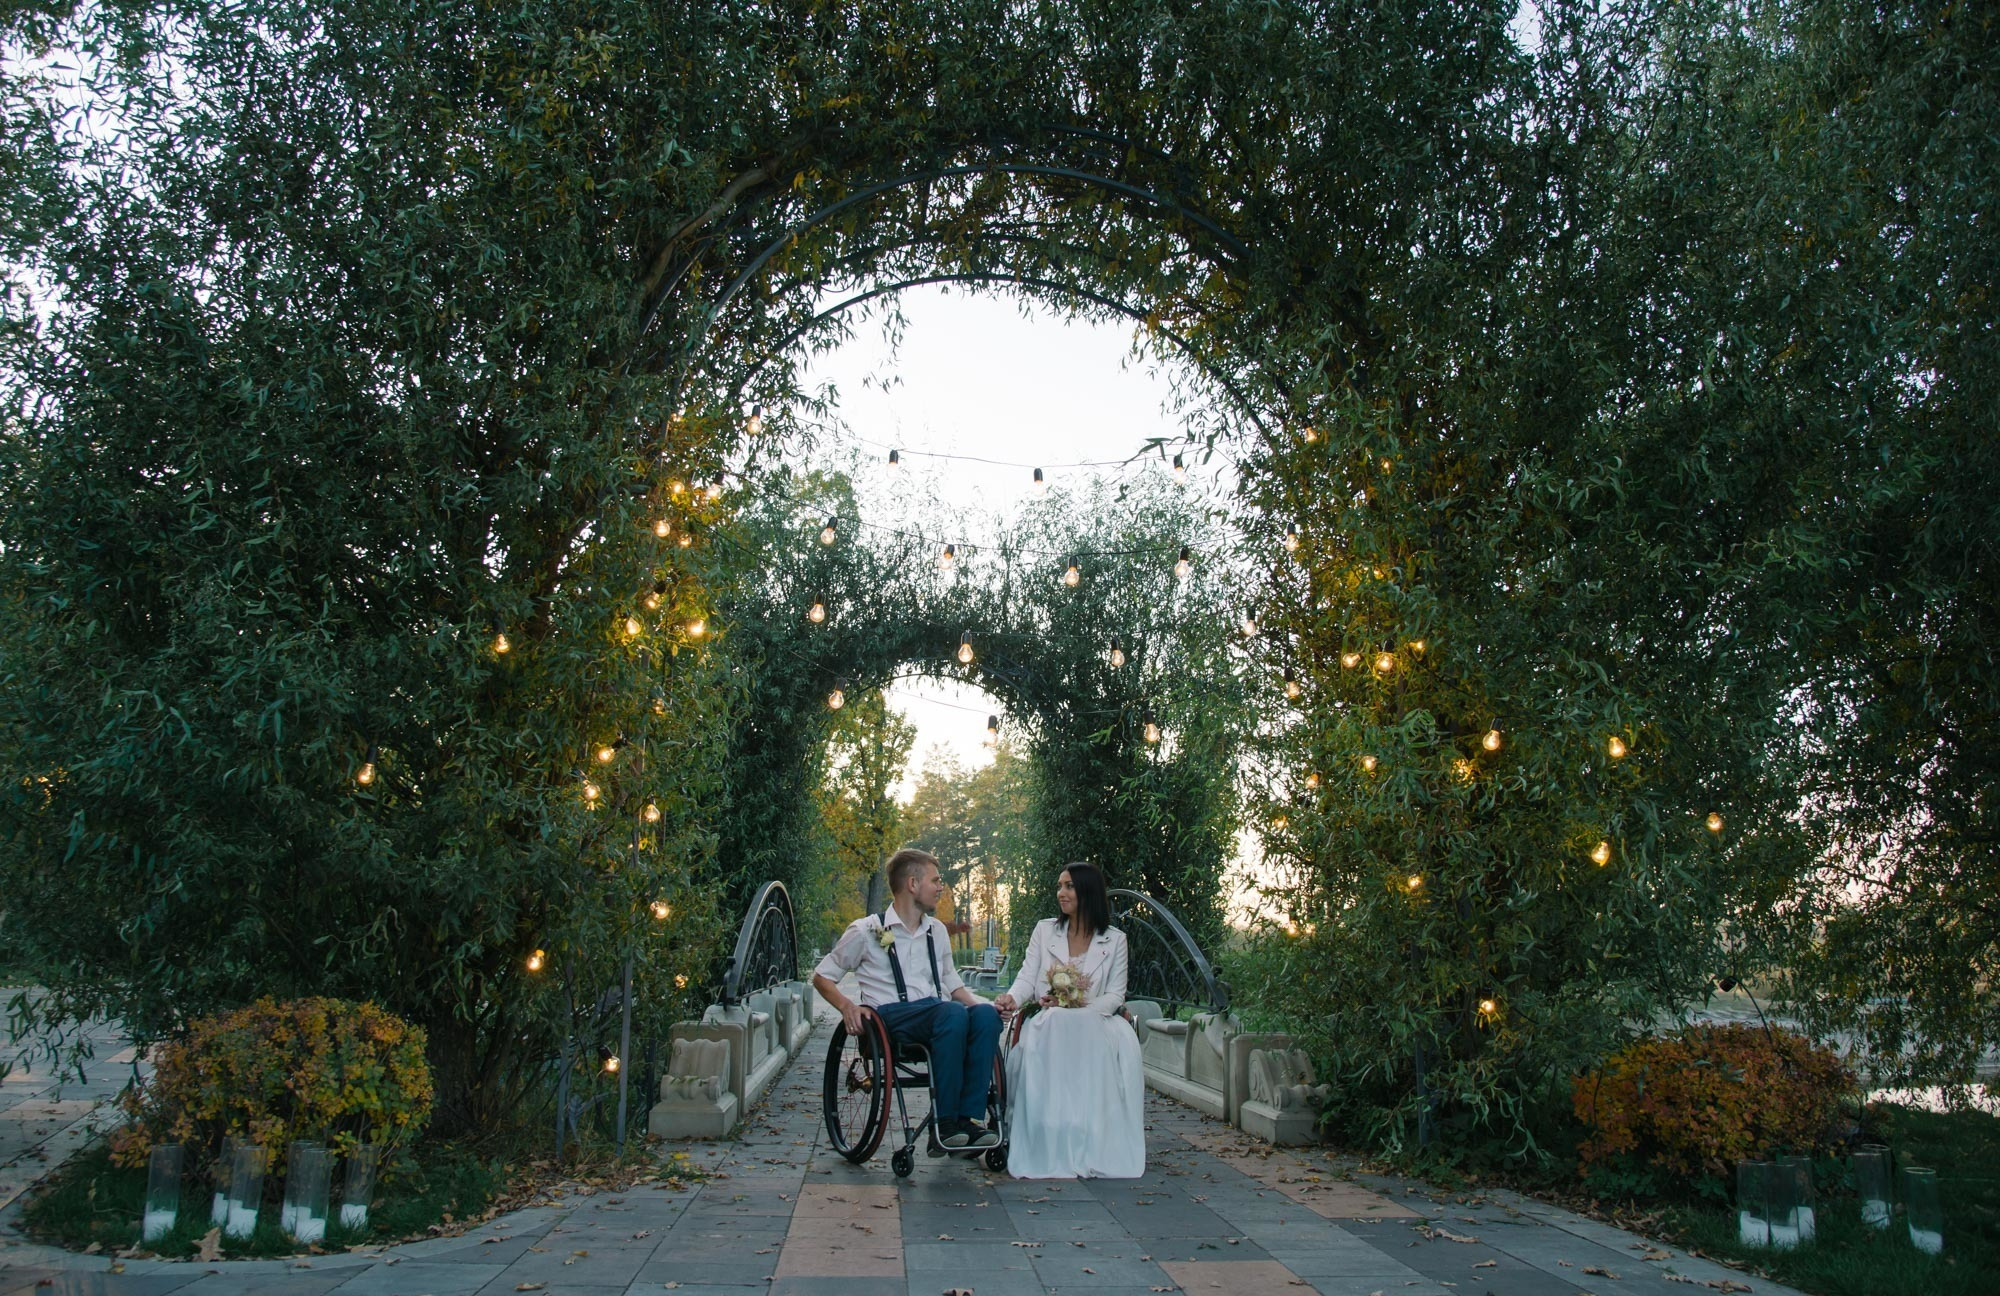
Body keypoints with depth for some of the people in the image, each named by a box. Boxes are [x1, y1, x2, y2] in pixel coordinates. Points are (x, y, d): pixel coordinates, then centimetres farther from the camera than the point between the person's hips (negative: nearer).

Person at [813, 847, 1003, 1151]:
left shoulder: (937, 931, 22)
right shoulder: (866, 931, 5)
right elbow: (821, 977, 9)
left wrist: (976, 1002, 7)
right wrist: (846, 1006, -12)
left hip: (936, 1013, 5)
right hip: (890, 1017, -5)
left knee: (985, 1013, -28)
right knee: (953, 1013, -35)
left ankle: (967, 1118, -30)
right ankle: (945, 1123, -31)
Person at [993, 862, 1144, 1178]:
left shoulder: (1114, 940, 10)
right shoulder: (1044, 930, 15)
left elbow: (1115, 995, 4)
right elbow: (1027, 977, 7)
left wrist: (1081, 1006, -14)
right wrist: (1012, 998, -16)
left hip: (1094, 1022, 0)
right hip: (1050, 1022, 1)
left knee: (1123, 1043, -36)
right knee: (1036, 1045, -37)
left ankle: (1097, 1147, -29)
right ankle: (1050, 1148, -33)